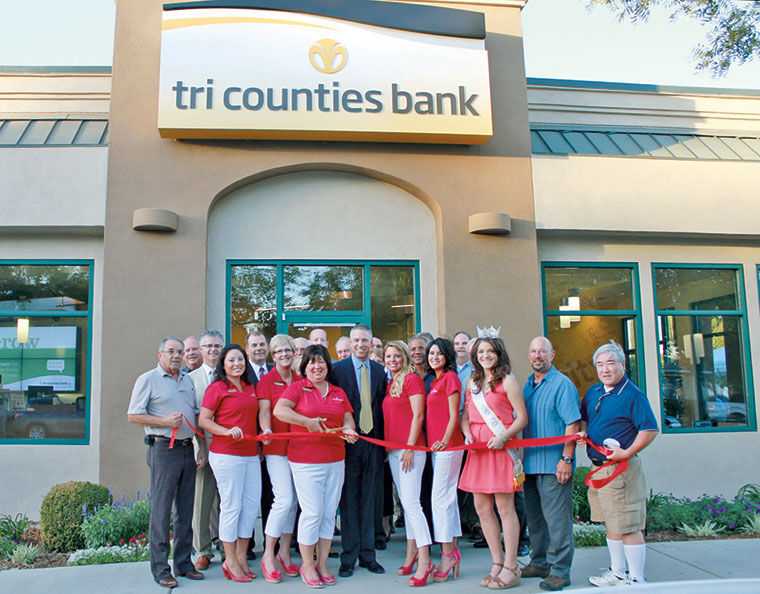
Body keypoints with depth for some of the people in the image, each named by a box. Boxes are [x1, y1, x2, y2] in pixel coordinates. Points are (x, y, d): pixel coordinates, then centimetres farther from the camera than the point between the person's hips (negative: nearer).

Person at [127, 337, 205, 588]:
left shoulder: (187, 380, 16)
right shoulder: (148, 379, -1)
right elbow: (133, 415, -5)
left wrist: (202, 449, 12)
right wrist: (165, 421, -16)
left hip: (188, 450, 6)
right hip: (163, 450, -6)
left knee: (186, 509, 9)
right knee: (161, 510, -2)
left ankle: (184, 562, 19)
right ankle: (160, 568, 8)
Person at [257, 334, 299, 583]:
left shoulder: (300, 380, 12)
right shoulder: (267, 380, 0)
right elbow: (264, 411, -8)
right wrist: (266, 431, -26)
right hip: (277, 447, -5)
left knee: (293, 501, 8)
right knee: (284, 499, -12)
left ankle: (284, 553, 20)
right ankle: (268, 555, 1)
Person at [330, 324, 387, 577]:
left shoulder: (379, 371, 9)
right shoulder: (338, 369, -2)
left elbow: (381, 406, 11)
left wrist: (382, 440, 5)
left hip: (373, 442, 3)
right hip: (348, 442, -3)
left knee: (369, 500, 11)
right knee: (349, 501, 3)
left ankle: (367, 554, 21)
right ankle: (348, 557, 14)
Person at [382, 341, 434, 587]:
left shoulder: (412, 379, -7)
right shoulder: (390, 384, 16)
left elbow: (418, 415, -12)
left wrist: (410, 448, -16)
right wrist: (387, 446, 13)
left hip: (410, 447, -8)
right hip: (393, 449, 8)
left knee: (411, 501, -12)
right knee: (405, 501, 12)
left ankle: (424, 560, -9)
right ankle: (411, 553, 21)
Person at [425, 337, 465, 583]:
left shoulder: (450, 378, -7)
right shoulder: (435, 381, 17)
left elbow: (453, 415, -12)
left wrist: (445, 440, -21)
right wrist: (434, 443, 13)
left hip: (447, 444, -9)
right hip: (436, 445, 9)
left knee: (440, 497, -7)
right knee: (448, 497, 11)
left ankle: (447, 553, 0)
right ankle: (453, 550, 18)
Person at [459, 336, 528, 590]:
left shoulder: (507, 381, -1)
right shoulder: (472, 383, 16)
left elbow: (522, 417, -5)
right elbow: (465, 416, 19)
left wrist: (503, 437, -18)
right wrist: (467, 432, -1)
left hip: (501, 448, -6)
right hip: (478, 450, 6)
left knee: (504, 507, -3)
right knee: (481, 507, 7)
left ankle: (511, 569, 6)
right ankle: (497, 563, 20)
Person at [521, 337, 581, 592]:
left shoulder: (562, 384, -8)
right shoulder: (527, 385, 14)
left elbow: (572, 424, -13)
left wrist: (566, 458, -19)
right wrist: (521, 456, 16)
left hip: (554, 463, -8)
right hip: (531, 463, 8)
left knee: (557, 518, -3)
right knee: (535, 518, 15)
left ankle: (560, 570, 5)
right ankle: (540, 563, 27)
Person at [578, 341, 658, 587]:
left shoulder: (633, 395, -12)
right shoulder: (593, 392, 11)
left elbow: (650, 429, -17)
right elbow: (585, 419, 25)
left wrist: (627, 453, -22)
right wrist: (583, 433, 4)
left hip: (622, 469, -8)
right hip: (598, 468, 8)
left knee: (629, 526, -2)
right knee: (611, 524, 18)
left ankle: (637, 580, 10)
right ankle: (618, 572, 31)